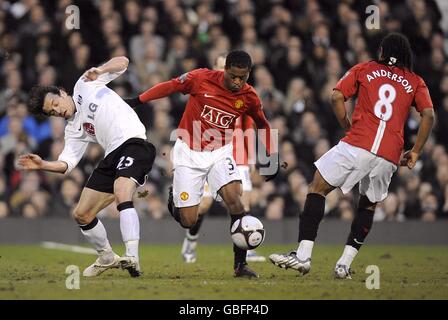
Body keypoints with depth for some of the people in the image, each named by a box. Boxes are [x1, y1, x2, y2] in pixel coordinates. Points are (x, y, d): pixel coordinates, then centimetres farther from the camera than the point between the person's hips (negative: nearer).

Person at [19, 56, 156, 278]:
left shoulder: (85, 85, 10)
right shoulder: (74, 130, 20)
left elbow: (122, 62, 11)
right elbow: (65, 164, 10)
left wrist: (100, 70, -7)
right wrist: (43, 165, -7)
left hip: (133, 142, -8)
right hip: (111, 157, 8)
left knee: (122, 197, -32)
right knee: (81, 215, 10)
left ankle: (132, 257, -42)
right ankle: (107, 258, 30)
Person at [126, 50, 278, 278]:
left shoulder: (249, 97, -9)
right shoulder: (201, 78, -16)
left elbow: (263, 125, 10)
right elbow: (171, 86, 0)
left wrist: (273, 158, 7)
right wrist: (138, 100, 2)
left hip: (220, 152, 1)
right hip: (188, 153, -1)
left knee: (234, 198, -24)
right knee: (188, 221, -3)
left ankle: (240, 264, -15)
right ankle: (175, 197, 34)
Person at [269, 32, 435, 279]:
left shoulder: (364, 69, 16)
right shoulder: (415, 82, 19)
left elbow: (337, 97, 4)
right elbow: (428, 115, 5)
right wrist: (415, 152, 9)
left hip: (358, 144, -3)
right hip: (390, 156, 3)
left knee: (317, 189, 3)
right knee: (368, 205, 21)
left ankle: (303, 255, -10)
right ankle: (344, 265, 11)